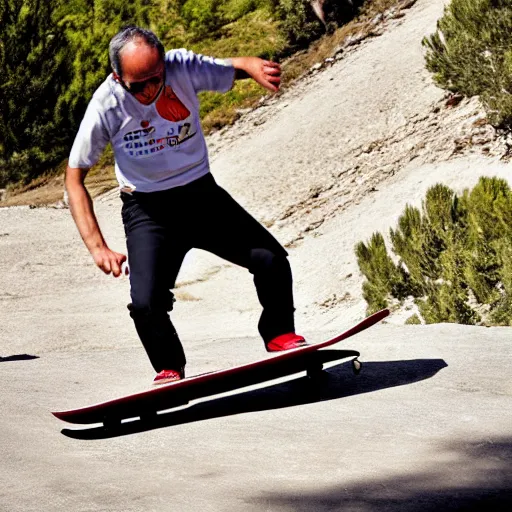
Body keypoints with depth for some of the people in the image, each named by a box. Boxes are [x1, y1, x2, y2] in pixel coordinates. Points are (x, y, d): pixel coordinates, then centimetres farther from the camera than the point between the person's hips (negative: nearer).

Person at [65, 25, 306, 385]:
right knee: (146, 302, -20)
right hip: (148, 210, -2)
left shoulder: (182, 67, -15)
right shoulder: (106, 105, -18)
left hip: (202, 194, 2)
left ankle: (279, 335, 18)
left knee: (271, 260, -9)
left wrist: (255, 67, -36)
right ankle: (170, 370, 9)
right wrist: (97, 247, -21)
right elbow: (74, 178, -12)